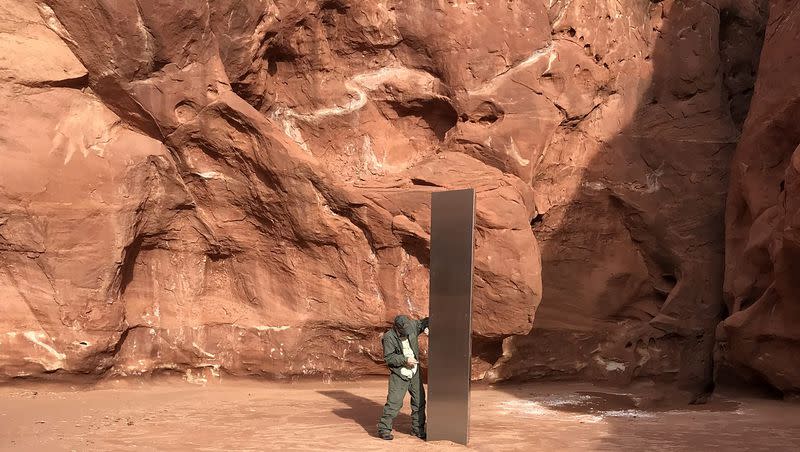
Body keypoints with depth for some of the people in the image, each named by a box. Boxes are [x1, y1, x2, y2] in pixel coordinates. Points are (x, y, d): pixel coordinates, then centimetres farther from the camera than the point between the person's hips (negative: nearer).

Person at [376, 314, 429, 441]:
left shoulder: (412, 325, -4)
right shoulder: (389, 337, -17)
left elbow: (424, 322, 14)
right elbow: (389, 358, -16)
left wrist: (427, 328, -8)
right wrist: (405, 360, -23)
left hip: (414, 373, 5)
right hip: (399, 374, -5)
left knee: (419, 401, 9)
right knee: (394, 402, -11)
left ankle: (417, 429, 22)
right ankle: (384, 428, 1)